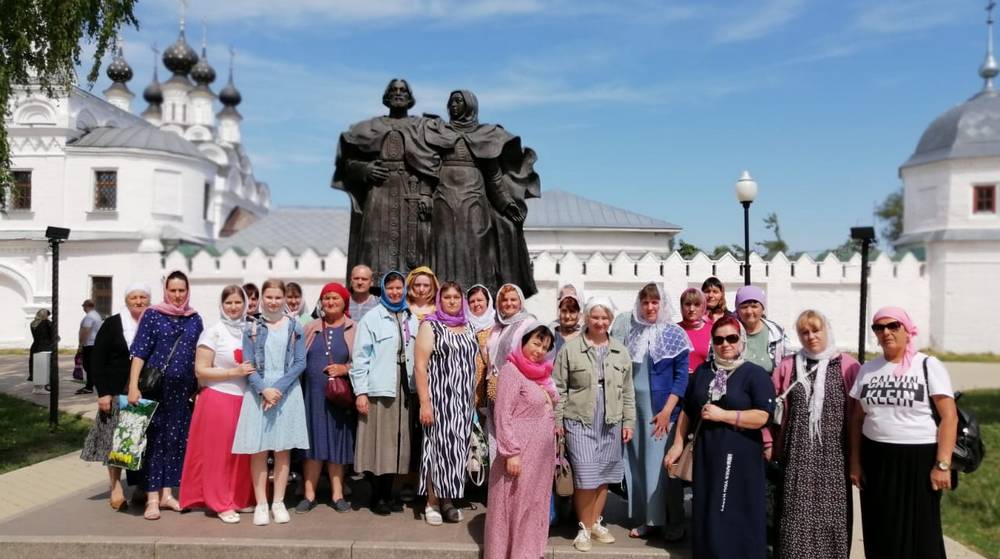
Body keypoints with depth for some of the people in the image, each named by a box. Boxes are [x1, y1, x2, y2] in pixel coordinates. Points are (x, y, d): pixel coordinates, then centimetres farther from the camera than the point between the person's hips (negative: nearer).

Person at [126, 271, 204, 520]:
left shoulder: (195, 319, 9)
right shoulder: (152, 315, -1)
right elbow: (139, 352, -5)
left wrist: (200, 389, 10)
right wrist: (133, 386, -13)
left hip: (183, 390, 3)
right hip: (155, 387, -3)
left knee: (176, 440, 7)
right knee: (154, 440, 0)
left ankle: (166, 493, 18)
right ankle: (152, 498, 5)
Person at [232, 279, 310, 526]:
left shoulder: (295, 327, 5)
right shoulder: (251, 329, 6)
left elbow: (300, 363, 0)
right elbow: (248, 365, 1)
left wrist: (279, 388, -12)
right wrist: (263, 389, -15)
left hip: (287, 393, 0)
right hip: (258, 393, 0)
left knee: (283, 449, 5)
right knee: (258, 450, 1)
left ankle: (278, 502, 14)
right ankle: (261, 504, 9)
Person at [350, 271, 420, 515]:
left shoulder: (412, 319, 11)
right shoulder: (372, 318, -3)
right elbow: (360, 357, -6)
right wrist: (360, 391, -11)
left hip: (405, 389, 4)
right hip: (379, 389, -4)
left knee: (397, 442, 9)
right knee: (379, 442, 0)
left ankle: (388, 493, 21)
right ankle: (377, 496, 13)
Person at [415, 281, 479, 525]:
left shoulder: (468, 327, 12)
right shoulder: (430, 325, -4)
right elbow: (420, 366, -10)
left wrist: (473, 399, 12)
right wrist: (425, 402, -16)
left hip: (463, 400, 5)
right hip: (439, 398, -5)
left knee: (457, 449, 8)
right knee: (438, 446, -2)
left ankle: (447, 500, 20)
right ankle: (432, 502, 10)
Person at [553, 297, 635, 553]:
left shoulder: (621, 351, 9)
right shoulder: (570, 349, -3)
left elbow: (628, 391, 11)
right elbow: (559, 388, -2)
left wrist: (629, 422, 6)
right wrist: (557, 420, -5)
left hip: (611, 424, 4)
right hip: (580, 422, -4)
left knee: (604, 476, 11)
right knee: (586, 477, -7)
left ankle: (596, 523, 27)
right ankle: (584, 528, 11)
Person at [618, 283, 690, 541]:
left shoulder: (675, 334, -3)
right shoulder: (632, 334, 9)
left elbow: (682, 375, -7)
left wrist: (667, 410, -14)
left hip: (662, 409, -4)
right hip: (635, 408, 4)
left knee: (664, 462, -2)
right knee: (639, 462, 7)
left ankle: (674, 521, 10)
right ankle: (647, 518, 17)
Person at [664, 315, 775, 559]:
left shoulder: (755, 374, -5)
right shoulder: (702, 372, 11)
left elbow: (761, 417, -15)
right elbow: (687, 411, 15)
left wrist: (722, 415, -16)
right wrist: (678, 444, 11)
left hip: (740, 458, -5)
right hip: (705, 455, 5)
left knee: (737, 517, 0)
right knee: (706, 516, 11)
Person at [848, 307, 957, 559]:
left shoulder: (928, 366, -4)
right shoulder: (868, 369, 7)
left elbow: (949, 417, -8)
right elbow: (858, 419, 11)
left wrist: (942, 464, -14)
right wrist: (855, 461, 7)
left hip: (919, 459, -3)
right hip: (876, 461, 4)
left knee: (920, 534, 5)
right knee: (880, 534, 8)